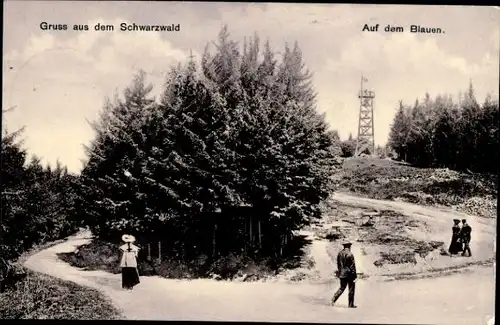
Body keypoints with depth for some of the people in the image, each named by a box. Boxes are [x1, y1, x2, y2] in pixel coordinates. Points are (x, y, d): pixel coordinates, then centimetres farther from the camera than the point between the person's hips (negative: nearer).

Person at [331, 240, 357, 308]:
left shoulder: (339, 253, 5)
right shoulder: (350, 255, -15)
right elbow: (353, 266, -14)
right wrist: (354, 276, -9)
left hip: (342, 274, 6)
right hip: (349, 274, -6)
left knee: (342, 288, 15)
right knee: (351, 289, 6)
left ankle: (334, 299, -2)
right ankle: (351, 304, 10)